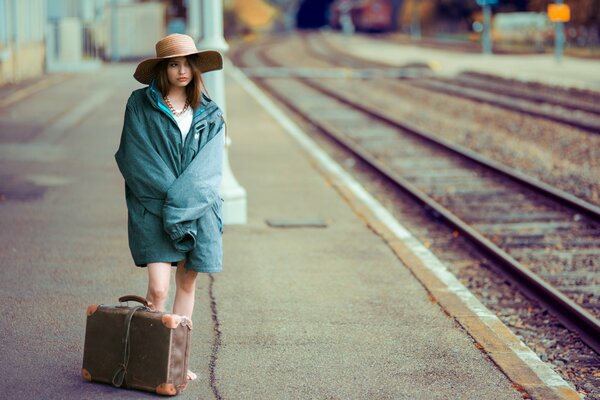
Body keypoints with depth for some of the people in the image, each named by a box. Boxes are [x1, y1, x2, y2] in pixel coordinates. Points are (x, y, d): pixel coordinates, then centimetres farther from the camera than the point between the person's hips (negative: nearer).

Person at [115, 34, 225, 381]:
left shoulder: (209, 114, 9)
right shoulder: (140, 105, 2)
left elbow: (209, 165, 0)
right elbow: (134, 157, -4)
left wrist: (181, 199, -14)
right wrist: (168, 193, -11)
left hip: (198, 208, 3)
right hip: (153, 207, -3)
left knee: (187, 284, 7)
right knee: (158, 288, -12)